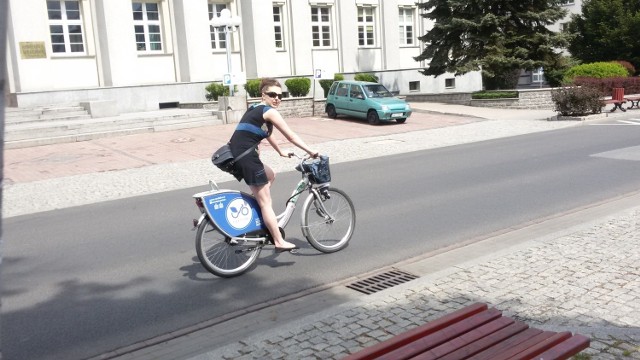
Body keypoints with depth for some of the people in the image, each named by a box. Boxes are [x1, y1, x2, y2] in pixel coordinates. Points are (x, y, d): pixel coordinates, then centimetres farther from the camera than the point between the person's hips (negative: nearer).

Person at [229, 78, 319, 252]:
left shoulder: (255, 110, 22)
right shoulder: (269, 112, -5)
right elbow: (291, 136, -5)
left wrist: (281, 152, 44)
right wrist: (311, 152, 2)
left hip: (236, 155, 9)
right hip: (245, 156, -9)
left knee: (270, 175, 29)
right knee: (266, 202, -2)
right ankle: (279, 242, 3)